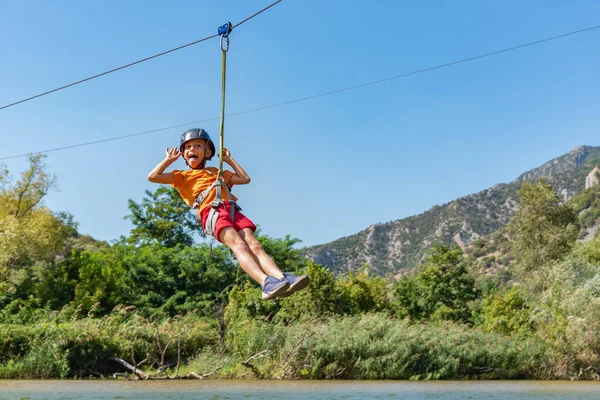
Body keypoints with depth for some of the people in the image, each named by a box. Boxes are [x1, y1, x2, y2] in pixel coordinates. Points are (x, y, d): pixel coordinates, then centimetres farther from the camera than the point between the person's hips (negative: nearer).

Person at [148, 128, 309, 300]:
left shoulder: (217, 173, 38)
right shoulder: (183, 176, 27)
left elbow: (245, 179, 33)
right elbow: (153, 177, 17)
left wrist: (229, 160, 35)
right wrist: (169, 159, 24)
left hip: (232, 210, 5)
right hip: (211, 211, -4)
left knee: (253, 244, -19)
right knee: (238, 245, -29)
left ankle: (281, 277, -39)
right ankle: (266, 283, -50)